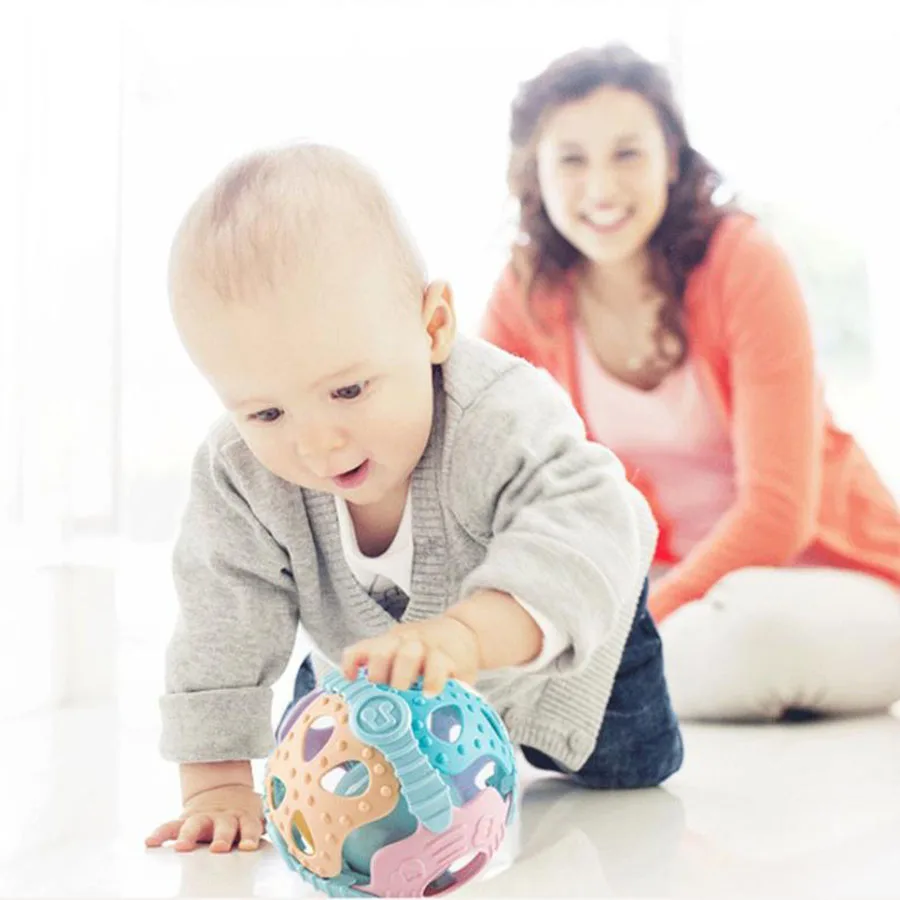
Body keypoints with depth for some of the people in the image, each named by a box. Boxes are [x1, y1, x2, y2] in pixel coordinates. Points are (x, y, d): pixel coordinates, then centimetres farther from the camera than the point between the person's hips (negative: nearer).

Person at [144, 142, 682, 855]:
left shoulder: (501, 415, -45)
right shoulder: (238, 476, -31)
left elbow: (588, 529, -58)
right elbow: (226, 618, -24)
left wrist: (468, 631, -76)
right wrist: (216, 781, -29)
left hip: (550, 633, -3)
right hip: (377, 671, 3)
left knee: (630, 766, 8)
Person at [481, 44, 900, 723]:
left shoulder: (745, 264, -18)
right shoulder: (530, 291, -4)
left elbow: (776, 514, -21)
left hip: (827, 580, -3)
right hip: (678, 577, 4)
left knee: (757, 624, -38)